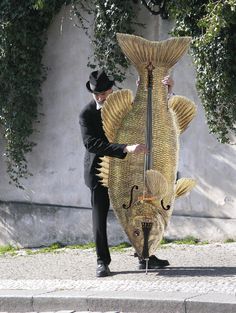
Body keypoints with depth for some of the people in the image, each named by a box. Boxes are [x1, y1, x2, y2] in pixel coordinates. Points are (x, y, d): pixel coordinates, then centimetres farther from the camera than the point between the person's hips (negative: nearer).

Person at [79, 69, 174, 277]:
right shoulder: (87, 114, -15)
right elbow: (91, 143, -30)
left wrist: (167, 89, -16)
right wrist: (126, 149, -41)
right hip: (100, 172, -4)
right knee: (100, 217, 1)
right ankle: (103, 262, 8)